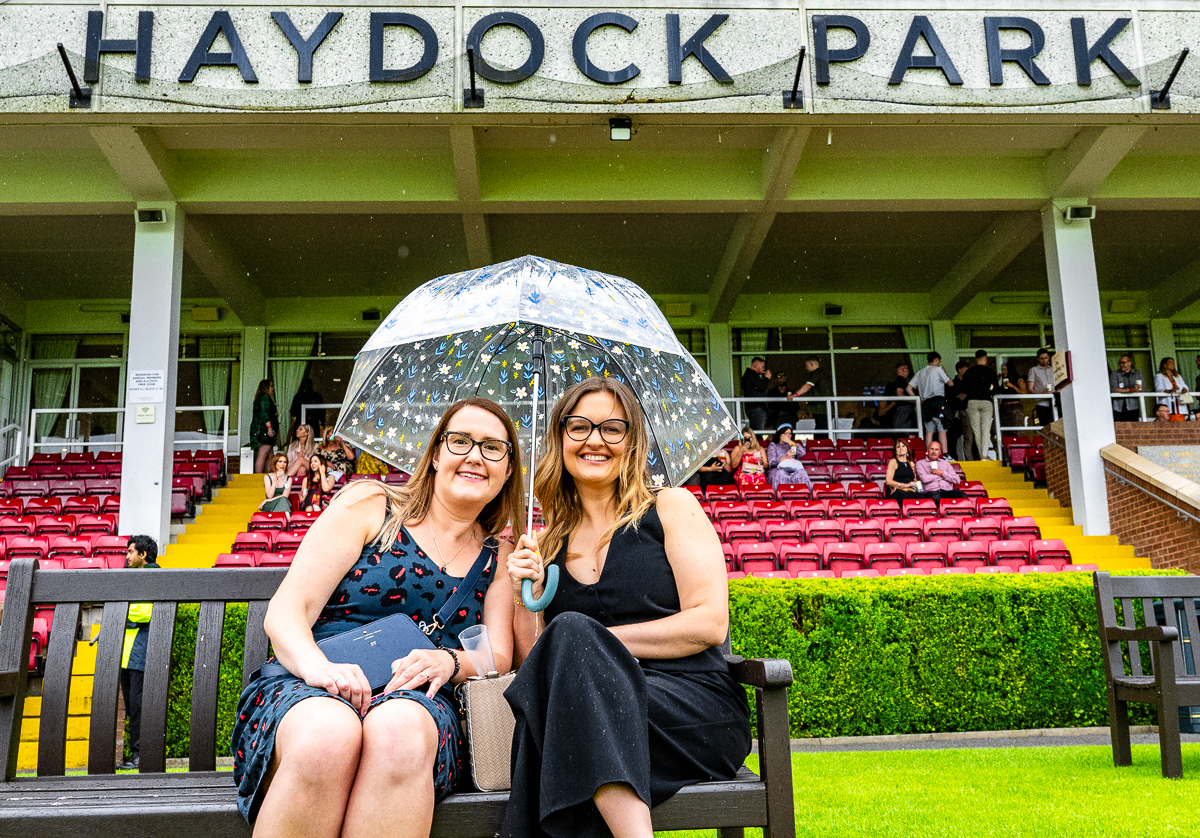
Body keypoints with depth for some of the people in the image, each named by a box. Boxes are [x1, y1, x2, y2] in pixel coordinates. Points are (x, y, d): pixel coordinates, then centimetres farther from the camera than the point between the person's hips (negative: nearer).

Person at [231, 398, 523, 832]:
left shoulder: (498, 558, 20)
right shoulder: (369, 504, 9)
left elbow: (499, 657, 12)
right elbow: (285, 611, 1)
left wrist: (450, 661, -12)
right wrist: (318, 666, -22)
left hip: (417, 703, 2)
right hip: (306, 691, -1)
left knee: (400, 729, -37)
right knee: (328, 732, -39)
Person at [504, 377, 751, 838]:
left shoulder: (672, 507, 7)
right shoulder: (547, 543, 17)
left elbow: (710, 624, -4)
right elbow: (530, 661, 14)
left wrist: (594, 641, -8)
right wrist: (524, 601, -5)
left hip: (694, 703, -2)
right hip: (593, 716, 3)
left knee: (571, 631, -28)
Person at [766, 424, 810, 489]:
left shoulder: (793, 444, 27)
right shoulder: (773, 445, 16)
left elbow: (802, 453, 3)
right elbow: (772, 462, -1)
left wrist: (789, 442, 5)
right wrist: (785, 457, -17)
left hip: (794, 469, 2)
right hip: (778, 469, -2)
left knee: (801, 473, -34)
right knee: (780, 474, -39)